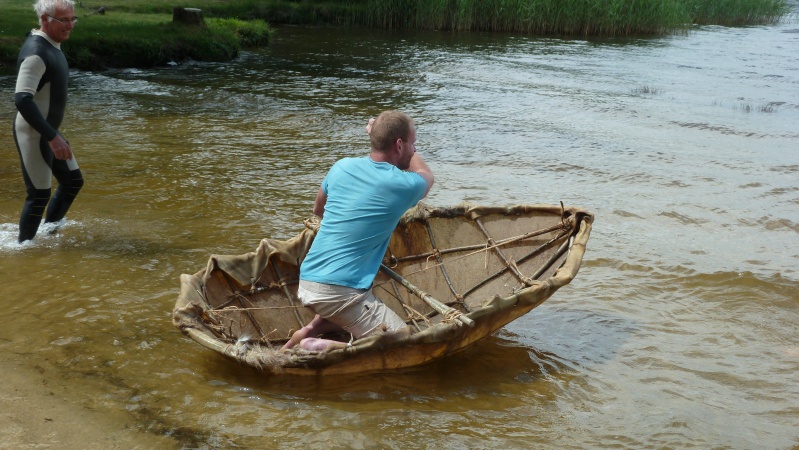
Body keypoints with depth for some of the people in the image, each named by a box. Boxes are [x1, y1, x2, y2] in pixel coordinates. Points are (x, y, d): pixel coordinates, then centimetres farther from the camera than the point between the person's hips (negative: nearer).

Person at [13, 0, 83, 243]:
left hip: (47, 131, 10)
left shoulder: (51, 46, 9)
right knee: (39, 195, -3)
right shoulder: (36, 53, -22)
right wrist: (52, 137, -32)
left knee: (73, 181, 16)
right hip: (33, 134, -10)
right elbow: (22, 100, -30)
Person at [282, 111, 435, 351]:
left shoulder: (341, 166, 8)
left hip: (306, 283, 8)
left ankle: (313, 329, 9)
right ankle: (319, 347, -13)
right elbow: (427, 175, 19)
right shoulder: (403, 186, -8)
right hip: (340, 292, -7)